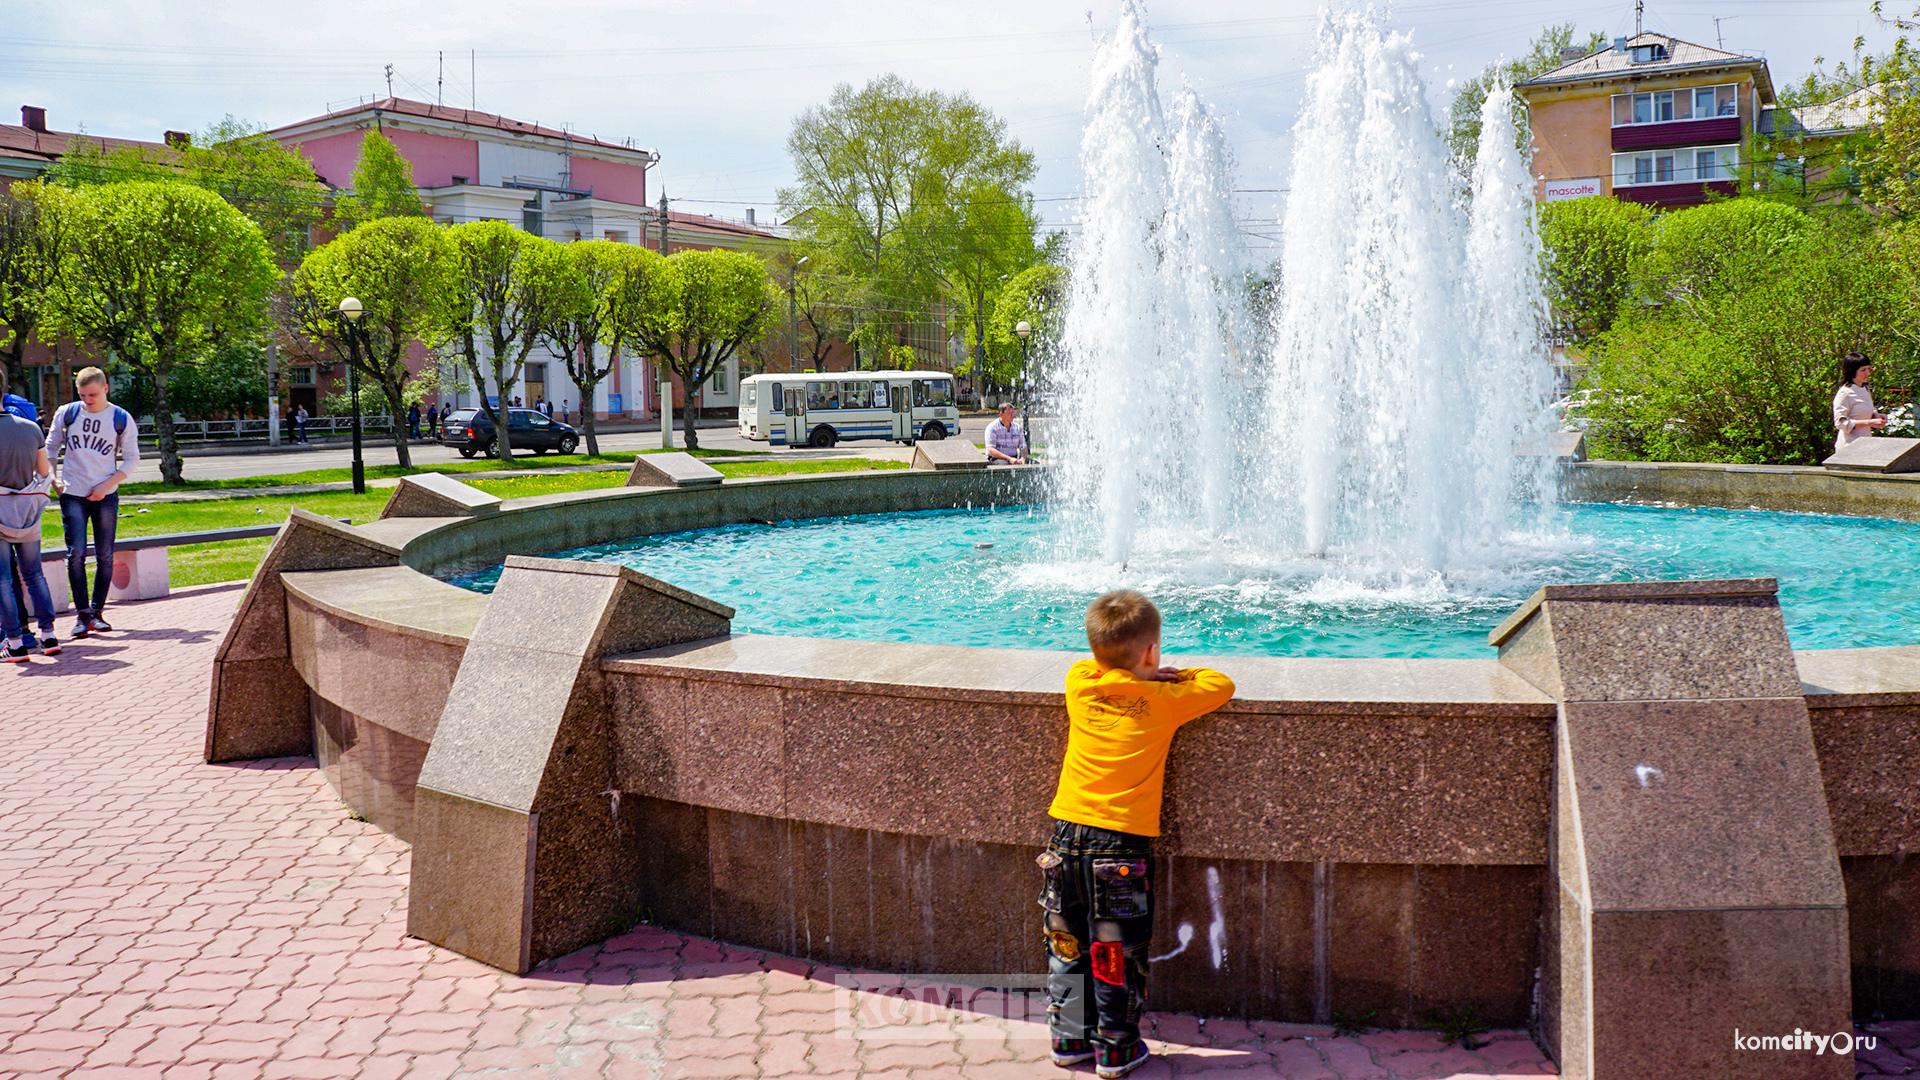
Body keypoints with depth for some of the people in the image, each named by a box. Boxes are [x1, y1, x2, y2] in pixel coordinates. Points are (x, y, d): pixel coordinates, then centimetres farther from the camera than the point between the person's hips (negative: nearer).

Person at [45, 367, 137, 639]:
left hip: (105, 495, 0)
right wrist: (53, 479, 0)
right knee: (76, 553, -9)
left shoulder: (121, 419, 0)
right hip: (73, 495, 0)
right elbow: (50, 448, 13)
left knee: (105, 556, 4)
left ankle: (97, 612, 14)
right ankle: (82, 614, -5)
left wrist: (106, 486, -8)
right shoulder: (66, 413, 2)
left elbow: (132, 459, 3)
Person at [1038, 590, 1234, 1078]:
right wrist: (1172, 675, 15)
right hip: (1122, 841, -4)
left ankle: (1069, 1040, 26)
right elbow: (1222, 684, 5)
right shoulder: (1163, 700, -7)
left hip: (1067, 835, 4)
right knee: (1118, 954, 9)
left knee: (1067, 945, 16)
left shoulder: (1078, 682, 3)